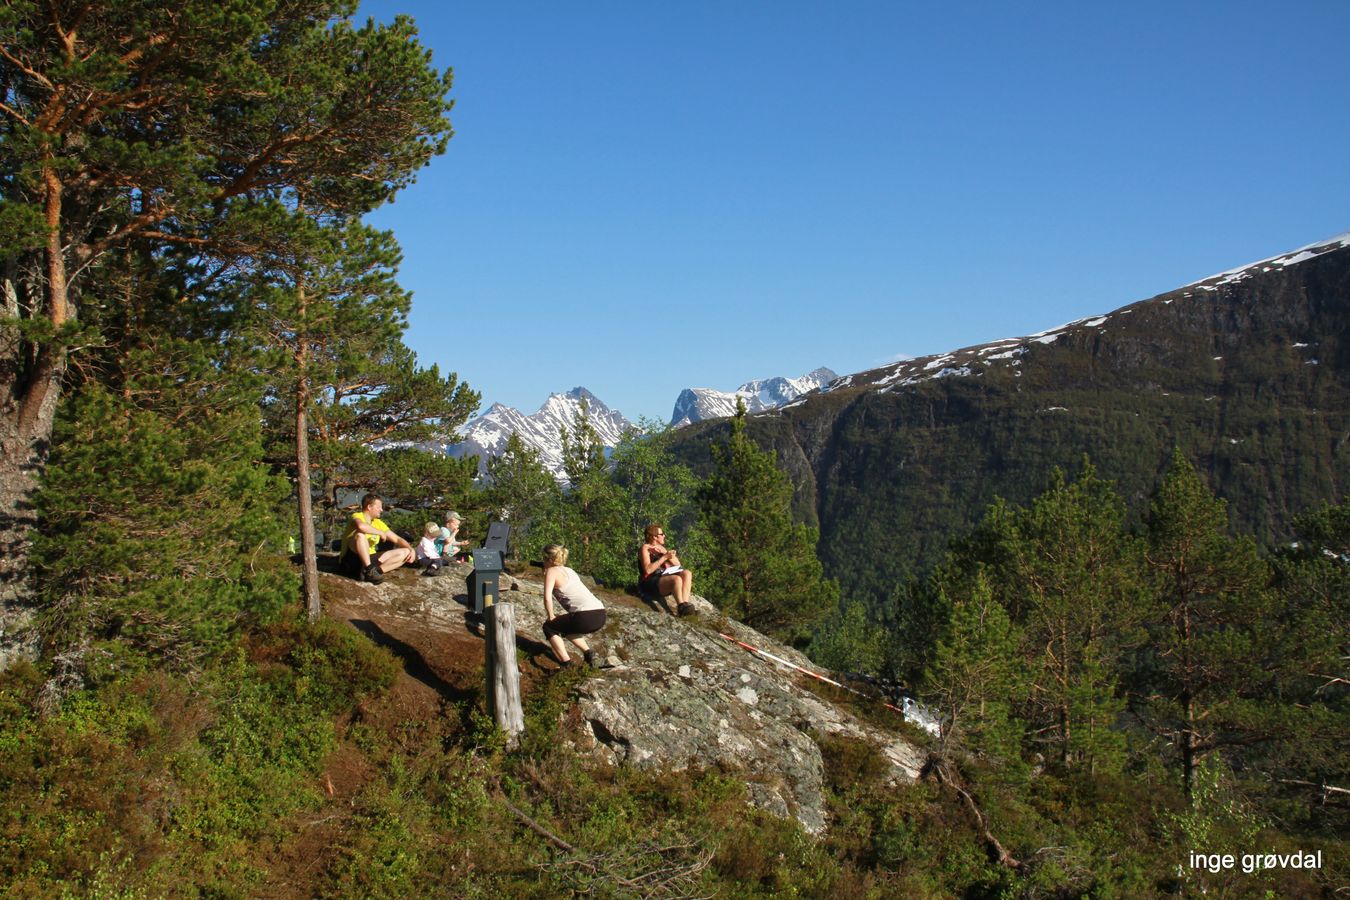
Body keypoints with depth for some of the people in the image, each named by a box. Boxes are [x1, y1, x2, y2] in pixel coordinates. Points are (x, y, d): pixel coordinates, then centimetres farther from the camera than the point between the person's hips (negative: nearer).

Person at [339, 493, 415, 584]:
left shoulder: (378, 523, 13)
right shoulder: (357, 516, -9)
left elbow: (397, 539, 13)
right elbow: (361, 526, -35)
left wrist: (411, 550, -6)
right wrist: (381, 533, -20)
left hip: (369, 559, 7)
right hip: (350, 562, -7)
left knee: (405, 552, -4)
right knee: (360, 534, -33)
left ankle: (377, 570, -26)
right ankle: (369, 570, -31)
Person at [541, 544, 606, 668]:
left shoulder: (551, 571, 2)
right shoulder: (569, 570, 25)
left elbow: (547, 598, -8)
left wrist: (551, 617, 4)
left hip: (586, 617, -8)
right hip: (600, 615, 8)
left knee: (548, 627, 13)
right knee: (564, 626, 32)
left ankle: (567, 665, 0)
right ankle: (588, 652, 19)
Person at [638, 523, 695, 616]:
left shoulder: (661, 548, 20)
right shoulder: (645, 548, -2)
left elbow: (678, 565, 11)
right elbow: (648, 570, -18)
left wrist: (665, 552, -4)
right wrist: (664, 557, -17)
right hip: (650, 583, -8)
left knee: (687, 573, -16)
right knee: (677, 579, -33)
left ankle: (685, 603, -32)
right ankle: (681, 606, -45)